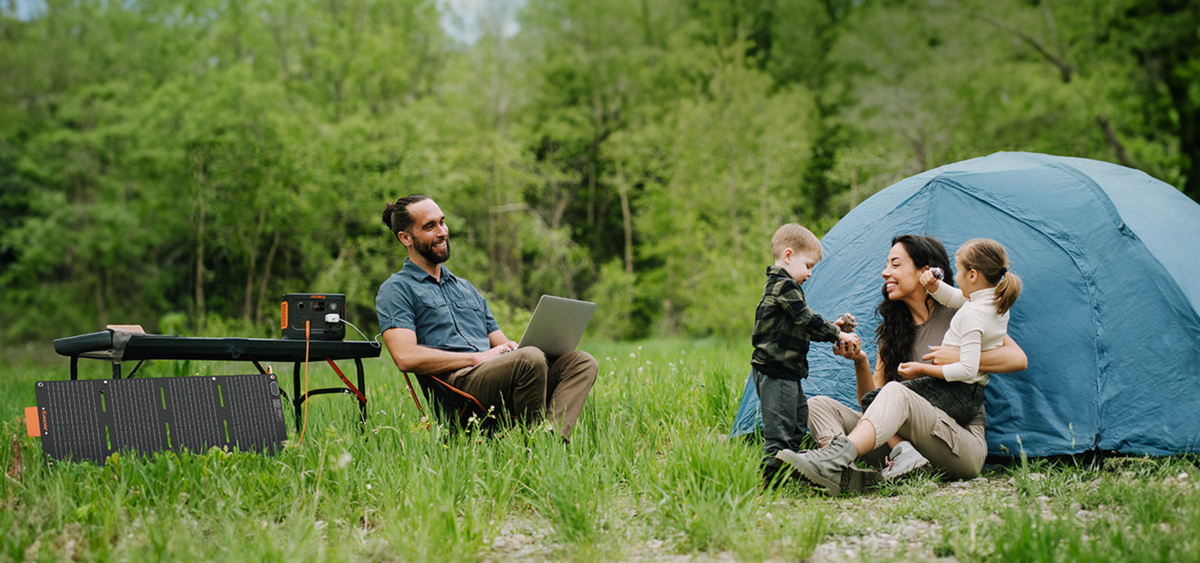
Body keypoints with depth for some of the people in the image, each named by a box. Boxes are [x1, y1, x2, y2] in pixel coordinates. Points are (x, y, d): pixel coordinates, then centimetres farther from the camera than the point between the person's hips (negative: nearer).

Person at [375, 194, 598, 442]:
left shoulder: (466, 288, 33)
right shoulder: (396, 290, 8)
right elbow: (406, 357, -9)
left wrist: (512, 347, 1)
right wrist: (478, 358, -12)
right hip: (455, 381, -8)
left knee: (582, 362, -16)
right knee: (530, 359, -35)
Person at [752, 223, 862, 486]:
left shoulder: (779, 286, 19)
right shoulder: (784, 287, -15)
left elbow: (802, 325, 24)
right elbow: (808, 321, -17)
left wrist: (832, 327, 16)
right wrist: (837, 334, -7)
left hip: (787, 371, 11)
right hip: (776, 369, -11)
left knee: (799, 421, 15)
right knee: (780, 426, -12)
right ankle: (771, 476, -14)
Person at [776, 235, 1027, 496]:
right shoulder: (892, 330, 18)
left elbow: (1018, 358, -4)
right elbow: (870, 397, 12)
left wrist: (961, 358, -14)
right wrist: (860, 362, -6)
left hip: (965, 447, -6)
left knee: (896, 393, -33)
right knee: (819, 405, -12)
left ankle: (832, 463, -55)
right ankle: (901, 452, -40)